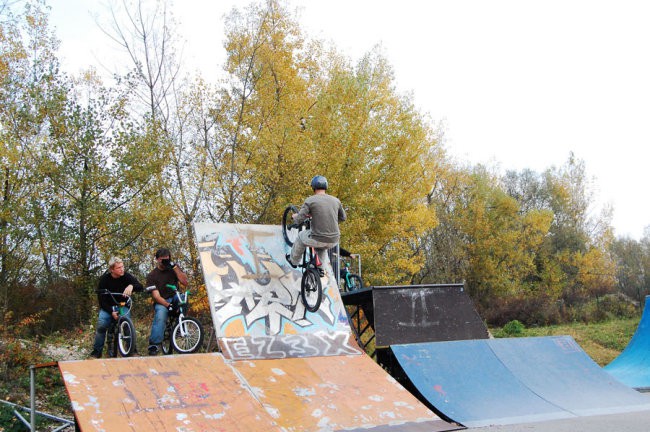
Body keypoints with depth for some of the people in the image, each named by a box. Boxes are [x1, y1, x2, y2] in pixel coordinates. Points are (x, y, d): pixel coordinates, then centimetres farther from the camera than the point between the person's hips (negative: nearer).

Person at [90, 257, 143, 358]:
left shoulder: (127, 276, -8)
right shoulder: (104, 279, -10)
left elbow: (140, 287, -18)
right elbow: (101, 299, -9)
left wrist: (131, 286, -41)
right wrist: (111, 312, -23)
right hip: (108, 307, 0)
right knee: (102, 324, -25)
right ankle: (97, 351, -10)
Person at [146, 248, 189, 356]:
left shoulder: (173, 269, 8)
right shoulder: (152, 276, -2)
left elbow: (185, 282, -9)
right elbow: (156, 296, -13)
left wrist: (174, 266, -15)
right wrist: (168, 305, -30)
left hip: (174, 298, 3)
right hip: (161, 302, -2)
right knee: (160, 314, -36)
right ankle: (154, 344, -35)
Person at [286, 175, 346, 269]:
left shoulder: (310, 200, -8)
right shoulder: (336, 200, 5)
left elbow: (299, 220, -9)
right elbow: (343, 218, 19)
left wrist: (294, 216, 15)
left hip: (317, 240, -4)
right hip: (334, 241, 4)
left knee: (301, 236, 30)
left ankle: (294, 261, 45)